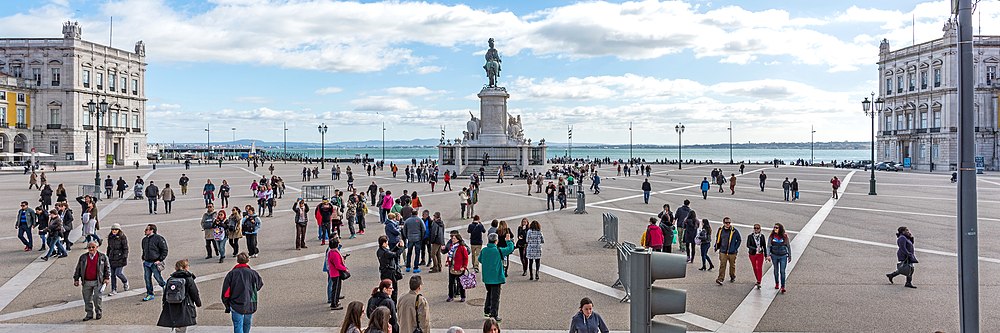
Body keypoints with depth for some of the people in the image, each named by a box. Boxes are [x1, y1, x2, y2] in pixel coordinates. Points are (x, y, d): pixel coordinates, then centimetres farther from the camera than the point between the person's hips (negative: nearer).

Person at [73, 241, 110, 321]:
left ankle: (98, 313, 8)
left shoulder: (102, 257, 2)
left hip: (98, 281, -3)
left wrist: (107, 278, -3)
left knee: (97, 298, -8)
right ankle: (89, 314, 17)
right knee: (87, 299, 6)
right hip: (86, 282, 3)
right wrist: (76, 279, 8)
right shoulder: (83, 257, 8)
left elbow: (107, 268, 5)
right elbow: (78, 269, 13)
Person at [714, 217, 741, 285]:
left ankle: (732, 277, 33)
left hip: (732, 252, -1)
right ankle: (720, 279, -13)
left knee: (732, 265, 14)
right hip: (723, 251, 1)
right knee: (722, 265, -8)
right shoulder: (720, 230, 3)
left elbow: (739, 240, 5)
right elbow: (718, 240, 17)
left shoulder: (734, 231, -4)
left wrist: (736, 248, -4)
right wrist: (716, 247, 8)